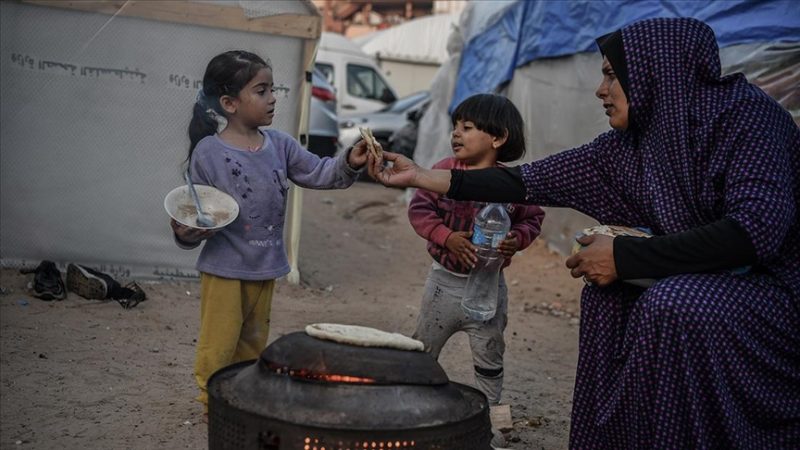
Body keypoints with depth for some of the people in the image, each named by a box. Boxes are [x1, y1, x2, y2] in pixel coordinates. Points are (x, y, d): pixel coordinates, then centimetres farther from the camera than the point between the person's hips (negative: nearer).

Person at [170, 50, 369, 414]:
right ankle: (214, 404, 19)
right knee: (219, 345, 2)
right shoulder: (208, 152, -12)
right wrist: (187, 232, -27)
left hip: (266, 266, 6)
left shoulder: (279, 144, 2)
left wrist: (348, 164, -19)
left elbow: (318, 173, -1)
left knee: (253, 343, 20)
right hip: (224, 268, -6)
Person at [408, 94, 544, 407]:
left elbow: (532, 219, 2)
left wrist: (516, 239, -19)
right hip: (444, 279, 1)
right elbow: (419, 208, -8)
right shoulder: (443, 170, -8)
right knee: (422, 351, 18)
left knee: (489, 359, 12)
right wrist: (446, 236, -21)